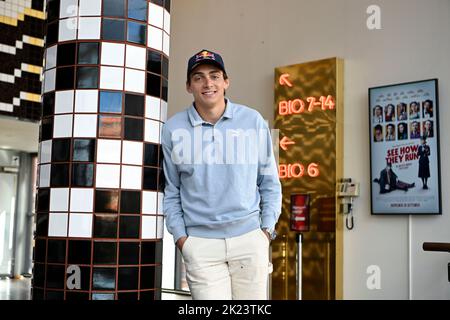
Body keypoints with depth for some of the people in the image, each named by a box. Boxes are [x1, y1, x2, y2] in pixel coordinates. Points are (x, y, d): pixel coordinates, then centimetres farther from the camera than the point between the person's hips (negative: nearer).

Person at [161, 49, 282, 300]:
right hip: (199, 242, 0)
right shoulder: (174, 129, 3)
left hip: (249, 237, 1)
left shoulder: (253, 120, 3)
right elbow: (172, 191, 10)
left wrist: (267, 229, 2)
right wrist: (180, 236, 3)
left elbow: (269, 182, 9)